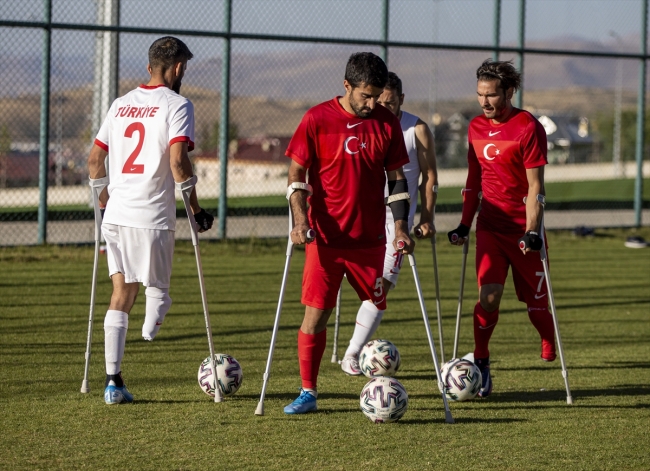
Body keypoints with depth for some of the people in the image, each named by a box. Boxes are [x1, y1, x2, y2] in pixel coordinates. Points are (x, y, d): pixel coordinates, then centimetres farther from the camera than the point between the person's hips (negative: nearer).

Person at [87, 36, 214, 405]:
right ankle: (153, 321, -25)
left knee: (121, 294, 10)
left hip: (116, 214, 5)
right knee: (157, 288, 10)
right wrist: (197, 209, -8)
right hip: (152, 216, -5)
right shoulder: (176, 104, -5)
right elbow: (178, 161, -16)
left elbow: (95, 159, 15)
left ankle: (114, 380, 5)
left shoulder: (121, 104, 13)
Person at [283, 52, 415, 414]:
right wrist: (300, 219, -16)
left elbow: (396, 178, 10)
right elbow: (297, 174, -3)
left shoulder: (387, 123, 4)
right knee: (316, 313, -5)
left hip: (370, 238, 3)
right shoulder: (317, 120, -5)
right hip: (326, 237, -3)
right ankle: (308, 392, 2)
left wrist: (401, 226, 0)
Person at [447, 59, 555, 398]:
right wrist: (464, 224, 13)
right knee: (489, 295, -14)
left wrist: (532, 231, -19)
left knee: (535, 301, 4)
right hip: (490, 227, 4)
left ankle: (554, 357, 29)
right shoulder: (476, 127, 8)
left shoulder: (528, 128, -10)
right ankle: (480, 364, -4)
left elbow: (535, 185, -13)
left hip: (523, 229, -4)